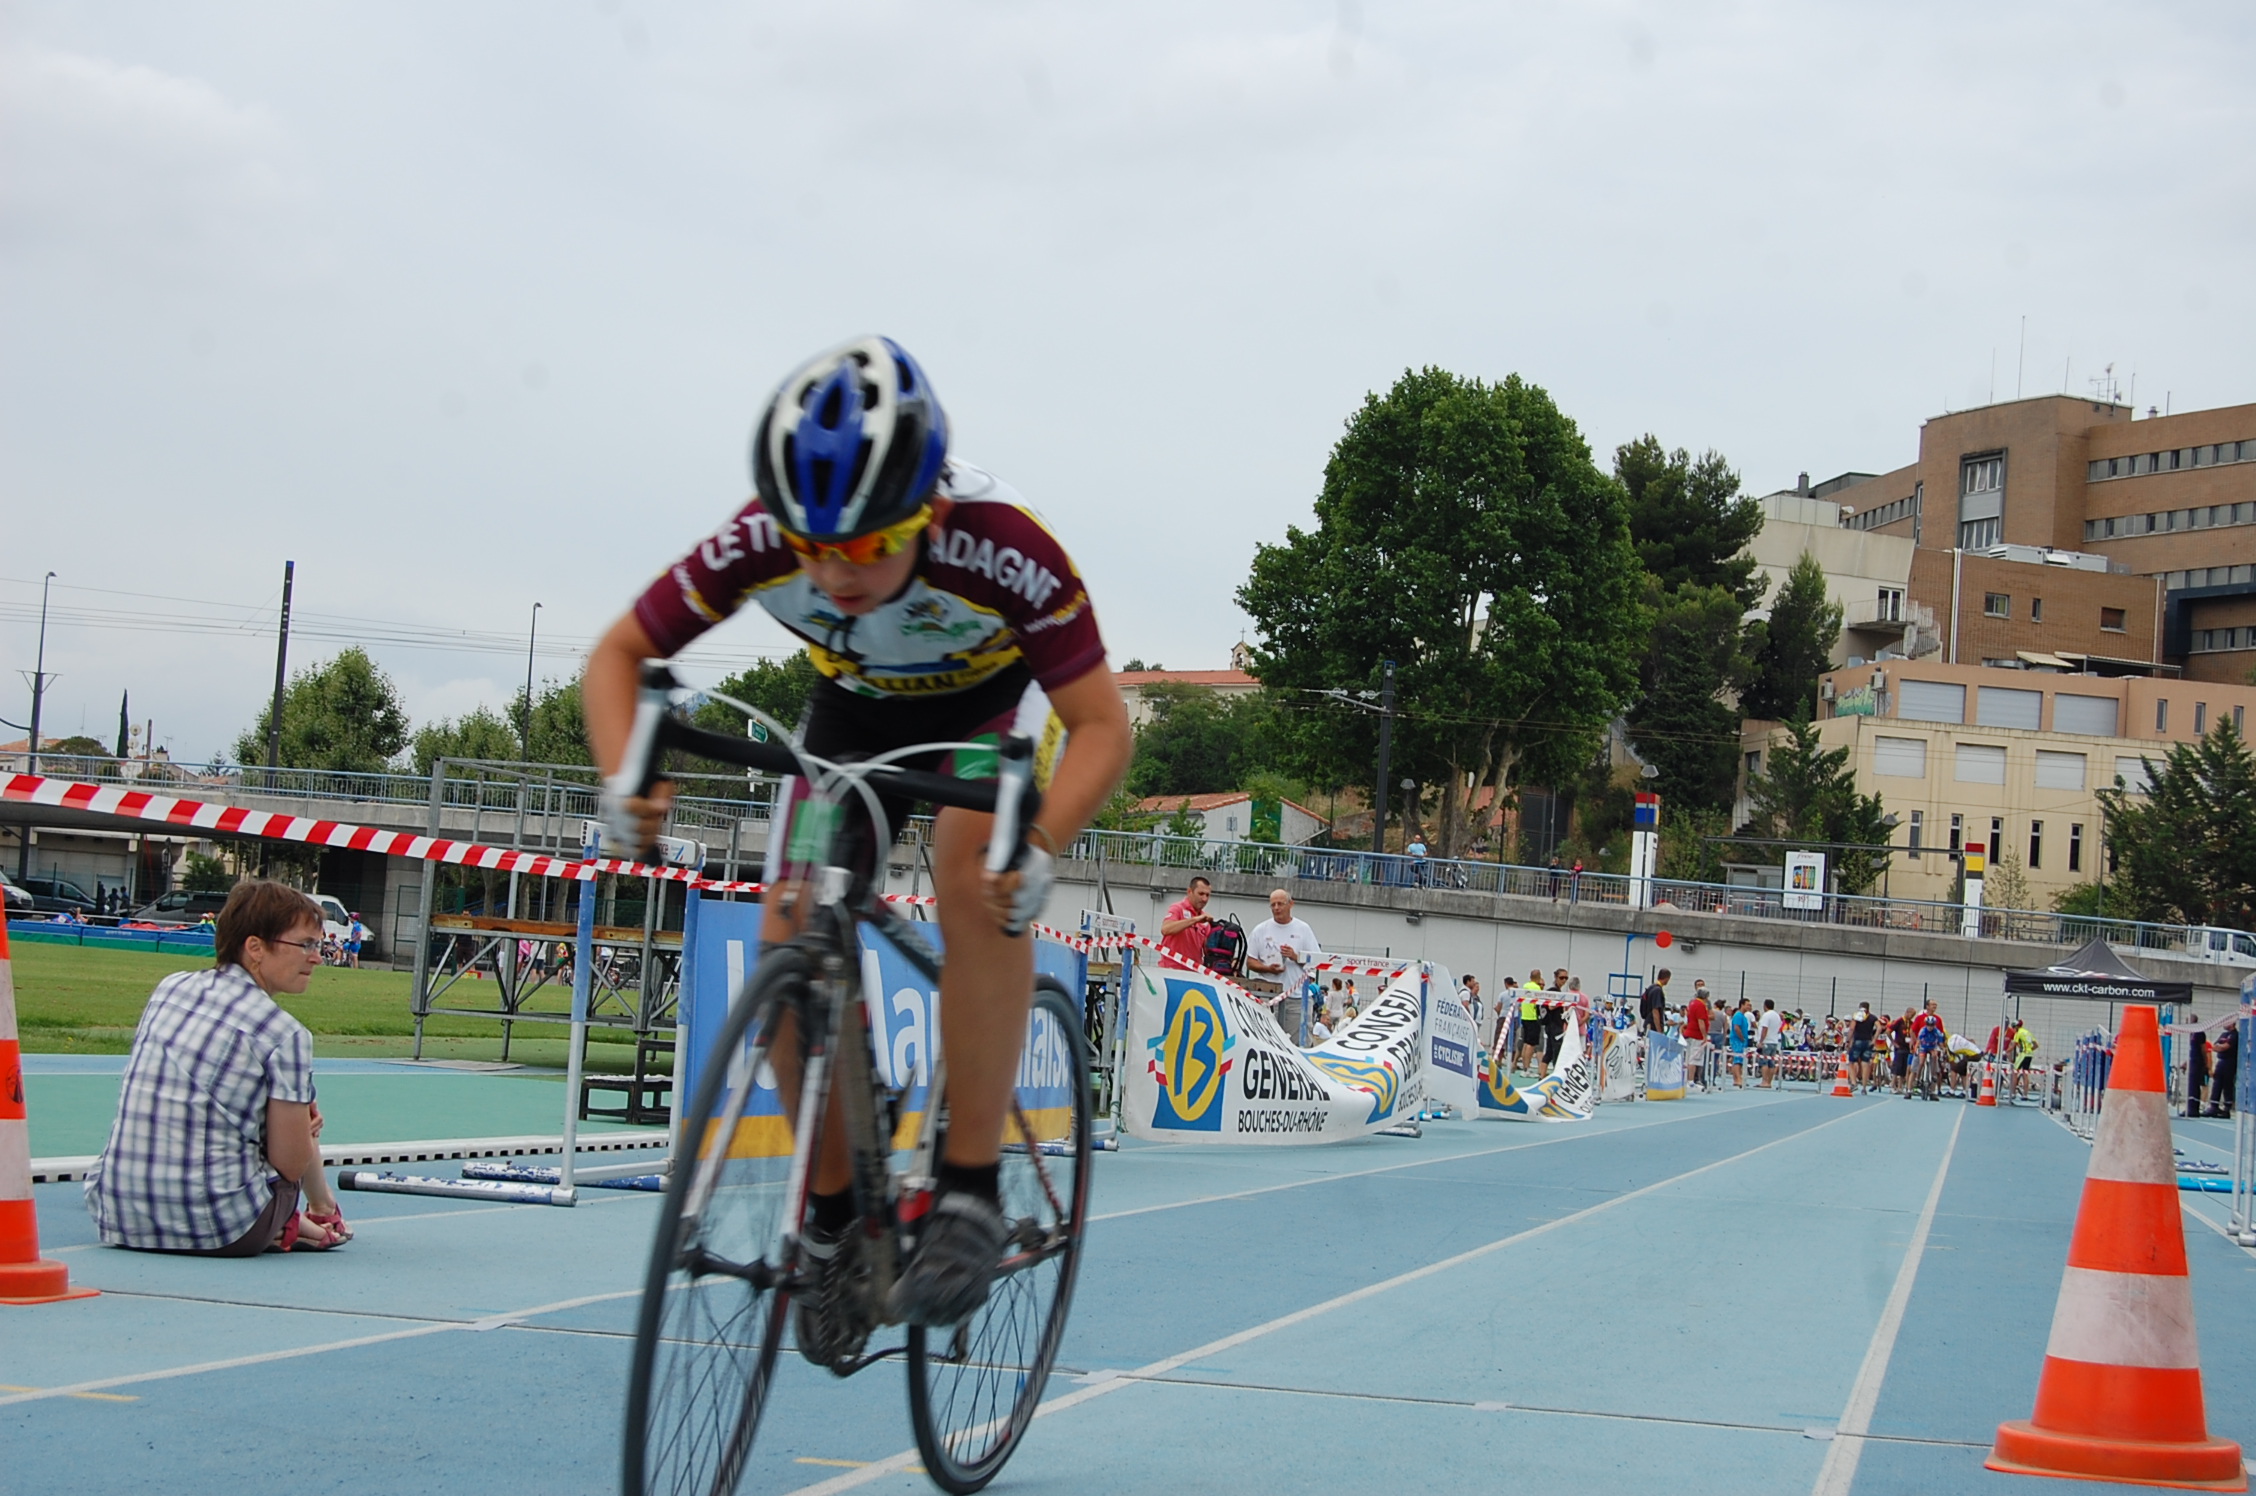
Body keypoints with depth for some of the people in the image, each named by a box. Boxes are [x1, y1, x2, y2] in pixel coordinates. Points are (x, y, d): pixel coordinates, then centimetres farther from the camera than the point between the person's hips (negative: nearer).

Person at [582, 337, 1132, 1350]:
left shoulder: (1003, 551, -40)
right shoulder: (756, 546, -33)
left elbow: (1100, 723, -31)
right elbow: (619, 653, -18)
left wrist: (1042, 849, -48)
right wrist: (625, 778, -36)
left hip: (997, 698, -3)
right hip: (854, 706, 3)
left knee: (976, 881, -32)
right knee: (791, 943, -13)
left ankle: (970, 1192, -23)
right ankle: (831, 1218, 5)